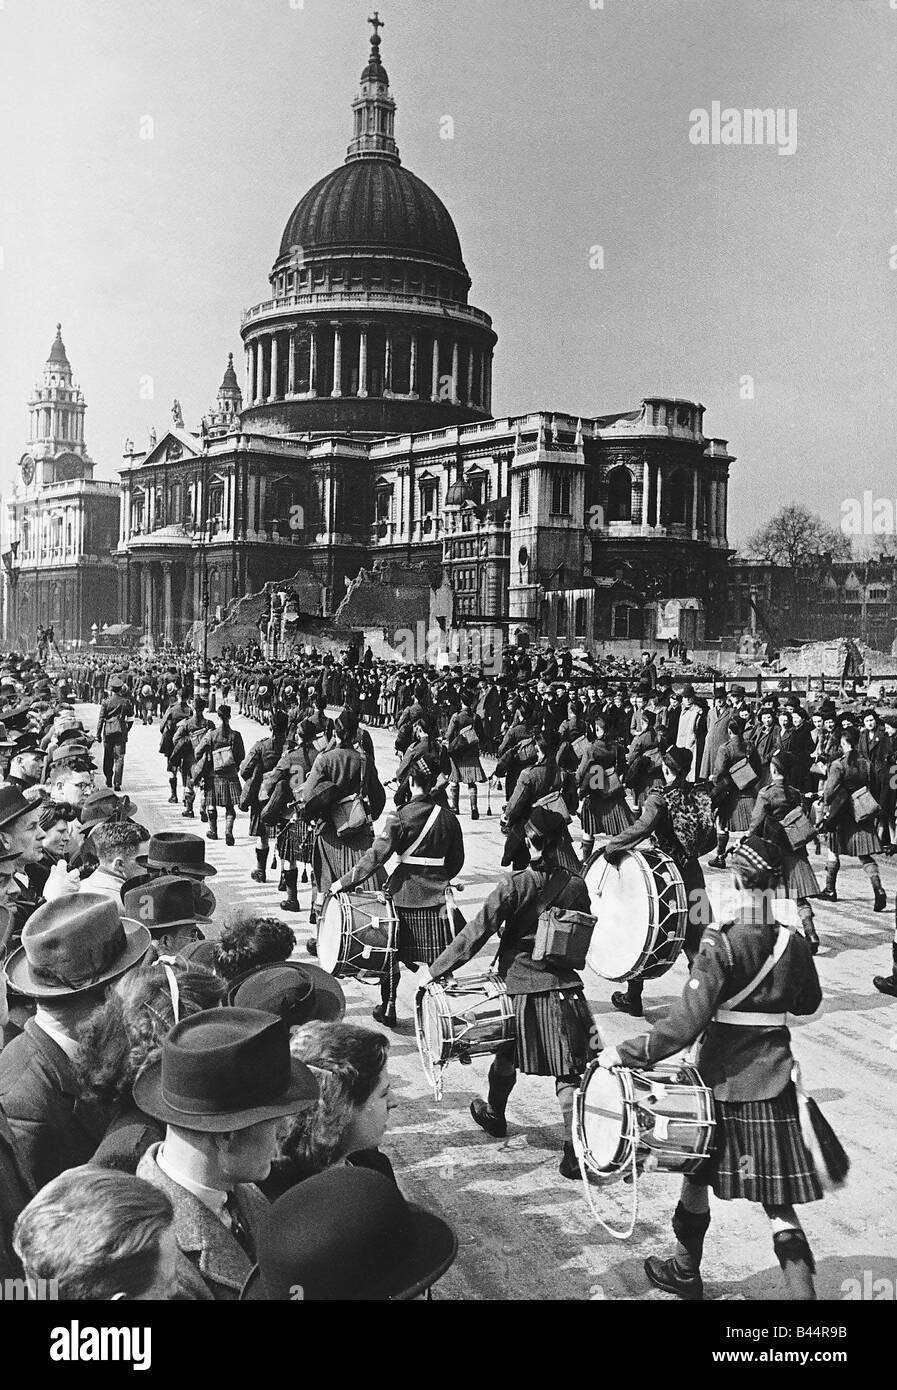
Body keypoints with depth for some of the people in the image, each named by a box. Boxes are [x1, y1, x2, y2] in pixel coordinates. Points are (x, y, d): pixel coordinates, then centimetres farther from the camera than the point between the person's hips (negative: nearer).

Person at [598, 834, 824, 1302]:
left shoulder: (720, 945, -18)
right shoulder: (793, 943, -4)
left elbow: (684, 1024, -23)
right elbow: (809, 1003, 15)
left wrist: (626, 1053, -16)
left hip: (720, 1079, -3)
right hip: (772, 1083, 3)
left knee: (697, 1174, 18)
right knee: (777, 1197, 8)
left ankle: (687, 1272, 36)